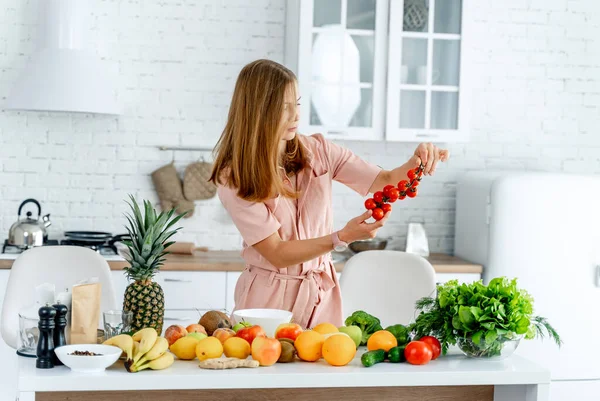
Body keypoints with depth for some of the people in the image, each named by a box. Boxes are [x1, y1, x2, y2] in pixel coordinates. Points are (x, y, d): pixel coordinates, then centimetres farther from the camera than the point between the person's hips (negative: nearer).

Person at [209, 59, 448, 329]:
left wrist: (416, 165, -26)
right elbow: (277, 253, -16)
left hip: (322, 296, 3)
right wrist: (343, 237, -27)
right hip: (270, 297, -3)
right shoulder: (233, 179, -12)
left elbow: (385, 182, -4)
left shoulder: (317, 150, -2)